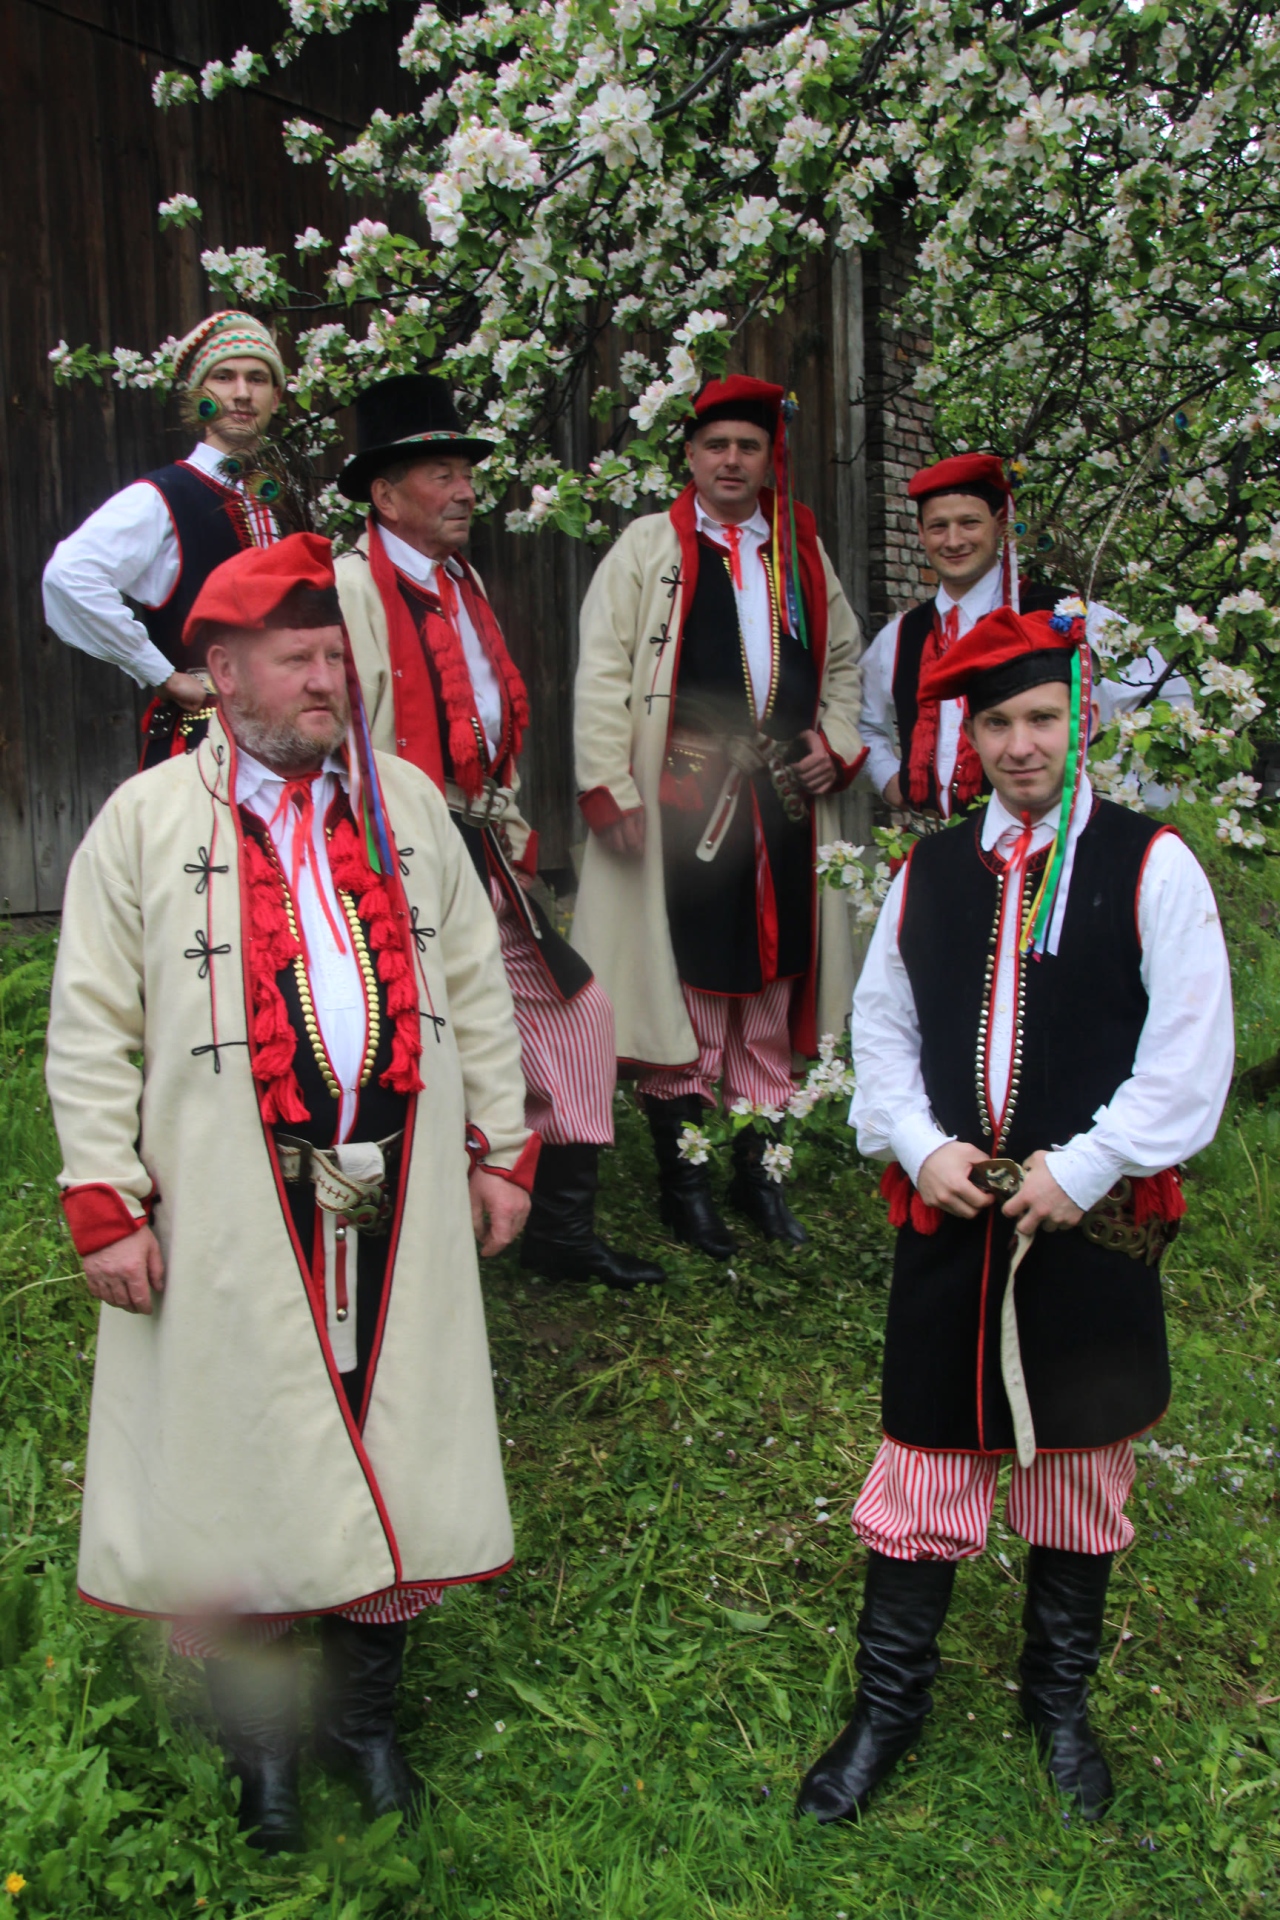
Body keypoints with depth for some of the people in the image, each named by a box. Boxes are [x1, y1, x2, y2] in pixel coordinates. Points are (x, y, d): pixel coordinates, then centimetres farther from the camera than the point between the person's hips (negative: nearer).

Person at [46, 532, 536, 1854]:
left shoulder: (406, 802, 10)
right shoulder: (145, 820, -1)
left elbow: (474, 984, 12)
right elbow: (91, 1028, -2)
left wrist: (502, 1148, 9)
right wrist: (107, 1203, -7)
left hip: (397, 1200, 3)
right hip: (230, 1217, -3)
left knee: (395, 1445, 11)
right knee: (240, 1456, 8)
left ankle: (364, 1712, 33)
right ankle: (256, 1740, 31)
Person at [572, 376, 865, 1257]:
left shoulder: (803, 551, 16)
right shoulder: (648, 547, 2)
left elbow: (844, 662, 25)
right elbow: (603, 674, -4)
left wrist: (837, 740, 8)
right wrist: (609, 786, -13)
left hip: (785, 805, 5)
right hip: (680, 810, -4)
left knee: (770, 991, 9)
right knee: (680, 992, -1)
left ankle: (759, 1168, 21)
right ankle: (684, 1178, 12)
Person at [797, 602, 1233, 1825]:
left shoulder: (1151, 867, -6)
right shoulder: (928, 873, 5)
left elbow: (1189, 1058, -9)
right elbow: (880, 1027, 10)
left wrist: (1078, 1171, -14)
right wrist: (919, 1146, -6)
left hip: (1092, 1223, -2)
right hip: (949, 1219, 2)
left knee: (1080, 1468, 15)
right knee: (924, 1461, 9)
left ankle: (1059, 1698, 39)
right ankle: (888, 1705, 29)